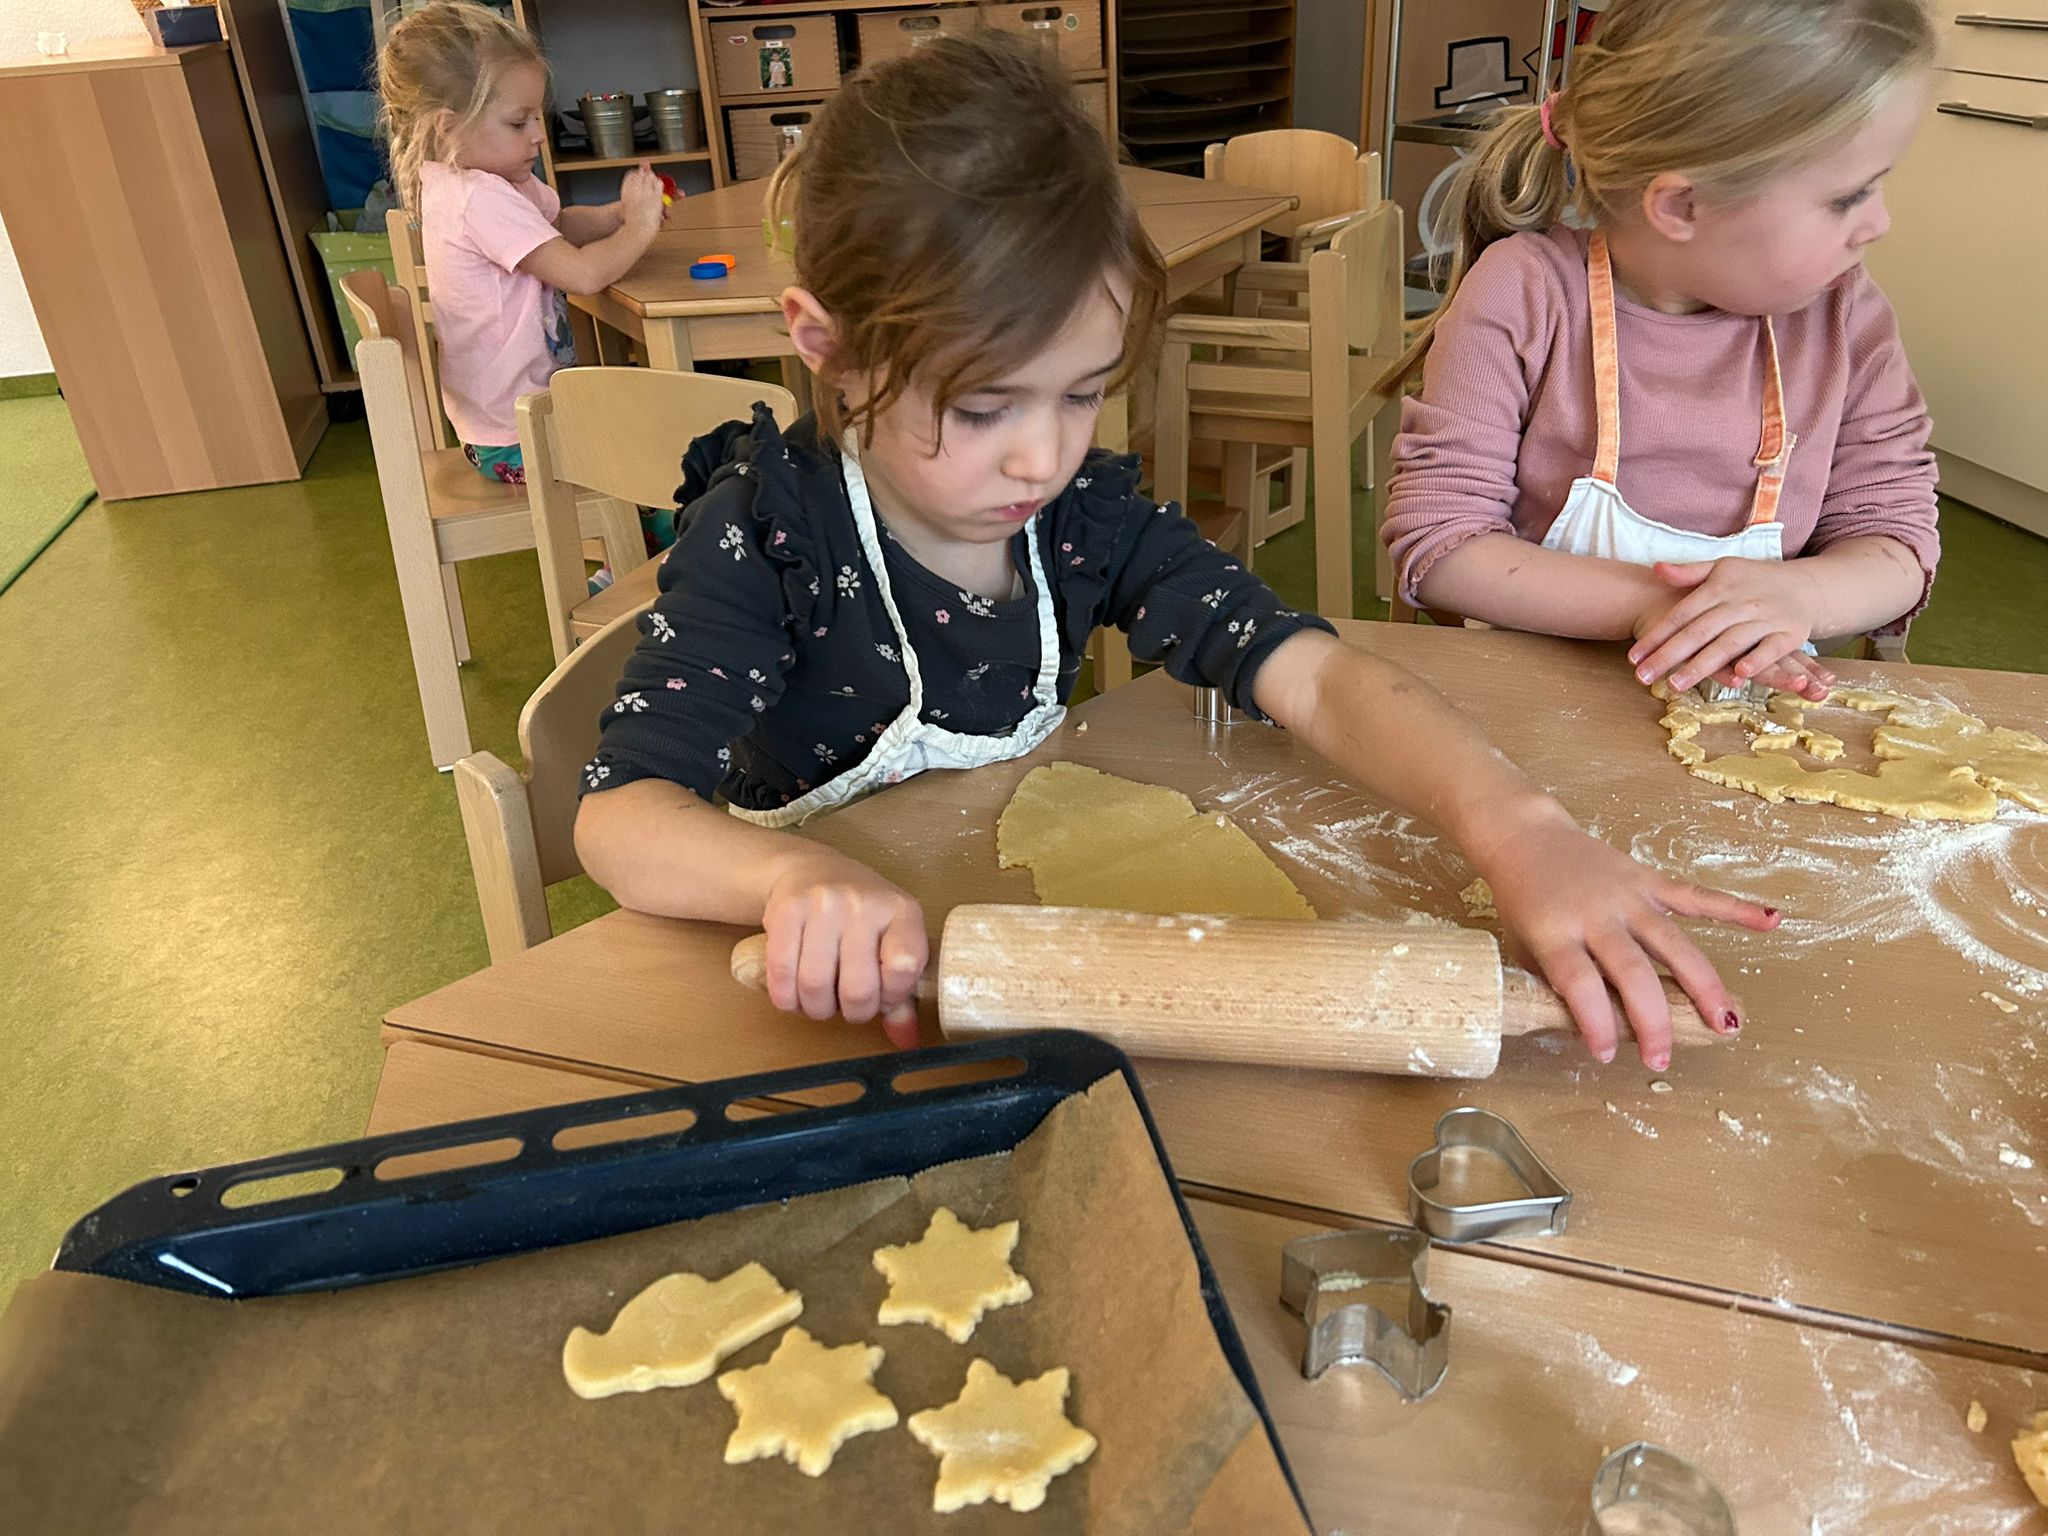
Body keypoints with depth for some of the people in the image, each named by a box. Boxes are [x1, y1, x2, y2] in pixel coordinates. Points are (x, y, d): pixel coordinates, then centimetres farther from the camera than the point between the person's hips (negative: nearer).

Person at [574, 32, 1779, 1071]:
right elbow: (622, 812, -24)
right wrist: (798, 879, -46)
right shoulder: (767, 530, -17)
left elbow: (1316, 678, -16)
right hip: (827, 1004, -1)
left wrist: (1515, 827, -34)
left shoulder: (1087, 514, -8)